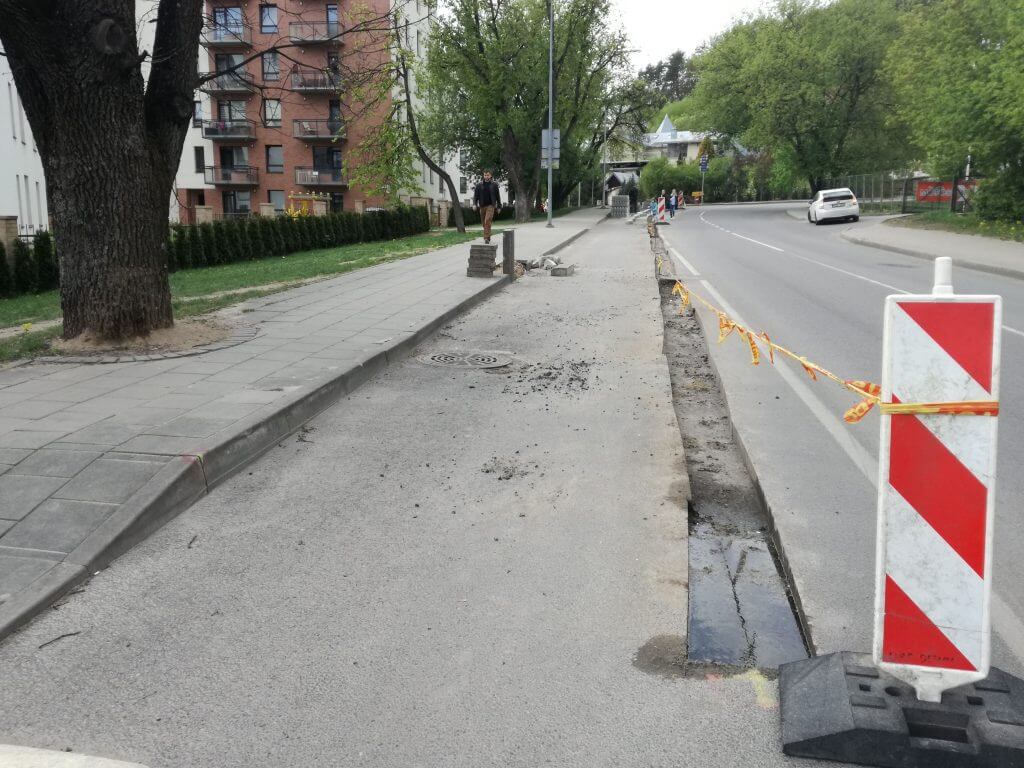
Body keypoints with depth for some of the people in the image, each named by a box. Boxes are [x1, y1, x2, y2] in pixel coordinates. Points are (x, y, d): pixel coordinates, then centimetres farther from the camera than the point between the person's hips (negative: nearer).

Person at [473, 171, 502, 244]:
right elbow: (475, 195, 5)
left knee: (487, 221, -20)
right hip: (482, 206, 3)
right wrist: (474, 204, -11)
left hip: (490, 206, -3)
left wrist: (499, 206, 8)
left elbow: (498, 196, 8)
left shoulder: (494, 184, 4)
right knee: (484, 223, 8)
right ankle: (488, 237, 26)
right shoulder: (479, 185, 7)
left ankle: (486, 238, -24)